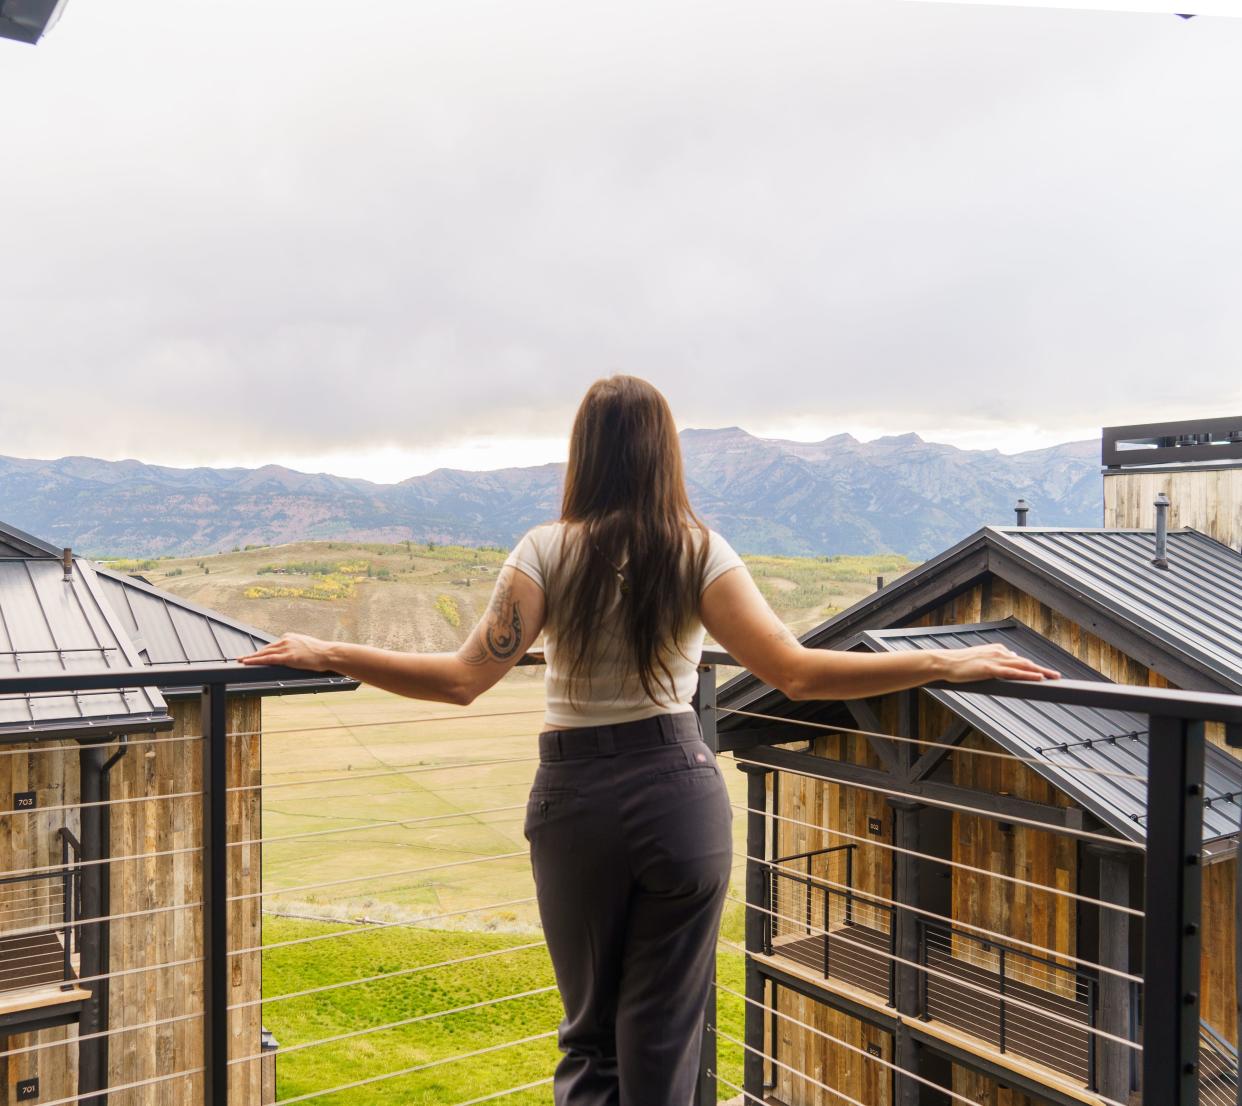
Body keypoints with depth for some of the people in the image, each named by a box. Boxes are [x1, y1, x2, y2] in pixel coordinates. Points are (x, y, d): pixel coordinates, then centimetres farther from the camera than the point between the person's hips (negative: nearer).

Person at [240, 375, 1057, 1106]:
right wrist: (950, 664, -7)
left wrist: (324, 655, -4)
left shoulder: (548, 551, -7)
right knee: (663, 1036, 14)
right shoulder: (700, 551, -6)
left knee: (589, 1030, 19)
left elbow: (464, 679, -13)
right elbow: (795, 672, -14)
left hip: (576, 797, 0)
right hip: (681, 790, 0)